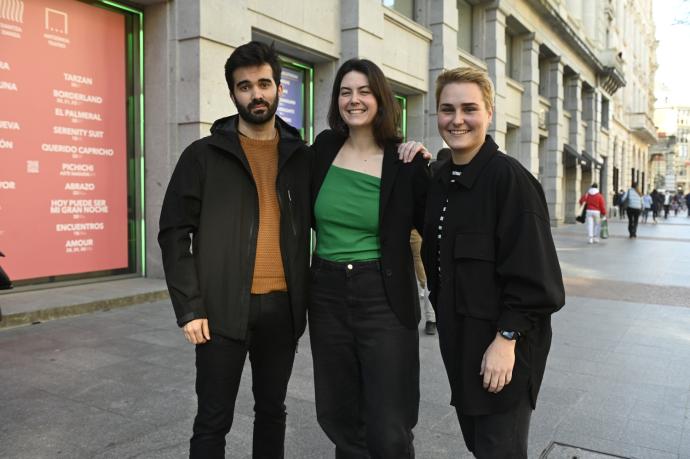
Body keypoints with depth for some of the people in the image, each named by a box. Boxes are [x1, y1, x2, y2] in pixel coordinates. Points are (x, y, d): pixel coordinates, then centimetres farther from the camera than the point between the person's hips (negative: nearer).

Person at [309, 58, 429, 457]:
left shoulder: (405, 162, -7)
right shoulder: (324, 148, 3)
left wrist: (426, 171, -10)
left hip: (384, 299, -3)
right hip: (327, 295, 4)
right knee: (340, 420, 17)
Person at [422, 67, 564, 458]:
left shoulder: (510, 177, -15)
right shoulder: (442, 180, 7)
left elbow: (531, 273, -18)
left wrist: (506, 339, -20)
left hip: (501, 345, -7)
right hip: (460, 338, 7)